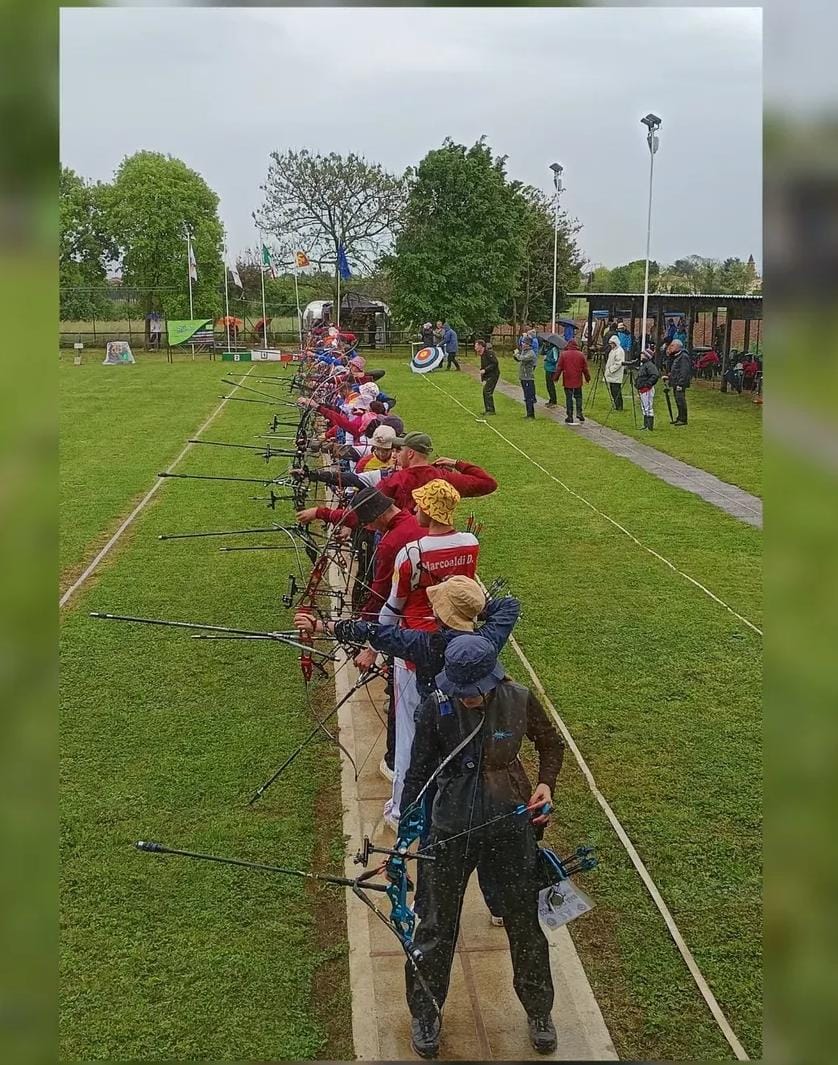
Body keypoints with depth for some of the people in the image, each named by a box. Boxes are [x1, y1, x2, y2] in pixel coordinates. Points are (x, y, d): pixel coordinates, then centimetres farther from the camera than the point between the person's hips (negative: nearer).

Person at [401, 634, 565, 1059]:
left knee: (524, 924, 16)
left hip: (511, 828, 1)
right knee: (437, 927, 11)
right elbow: (418, 774, -7)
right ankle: (425, 1014, 36)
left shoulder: (518, 700, -13)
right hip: (450, 831, -1)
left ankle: (539, 1012, 40)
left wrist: (546, 783, -9)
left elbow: (551, 744, 7)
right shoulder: (435, 708, -16)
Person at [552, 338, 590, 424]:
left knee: (569, 398, 2)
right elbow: (585, 368, 7)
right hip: (578, 381, 1)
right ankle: (579, 412, -2)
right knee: (578, 397, 14)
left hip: (567, 381, -1)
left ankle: (570, 417, 2)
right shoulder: (581, 355, 1)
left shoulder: (563, 354, -4)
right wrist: (587, 377, 19)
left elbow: (559, 368, -2)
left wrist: (555, 377, 9)